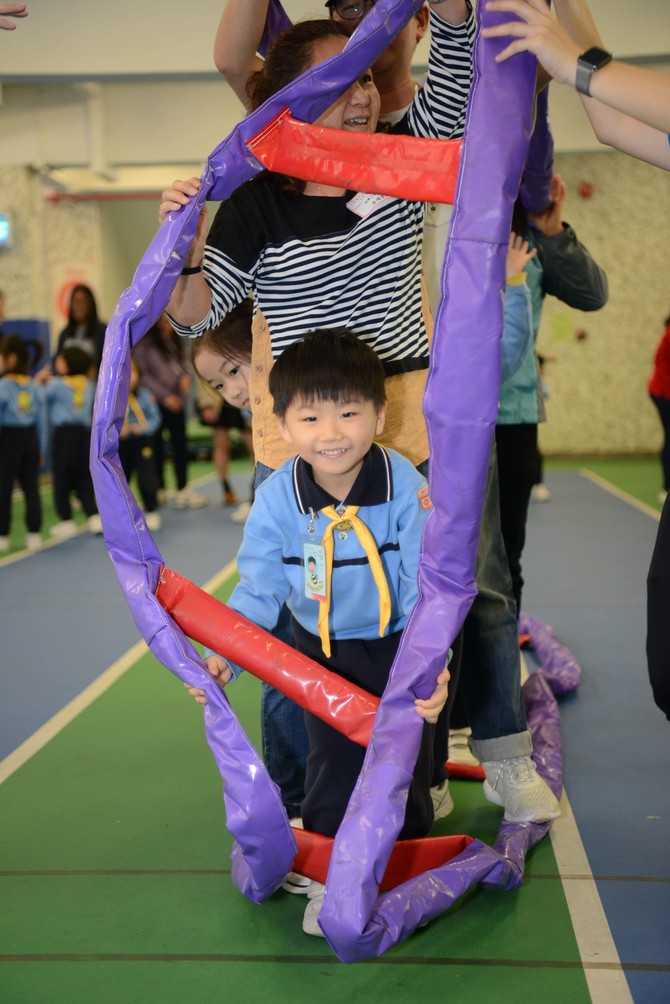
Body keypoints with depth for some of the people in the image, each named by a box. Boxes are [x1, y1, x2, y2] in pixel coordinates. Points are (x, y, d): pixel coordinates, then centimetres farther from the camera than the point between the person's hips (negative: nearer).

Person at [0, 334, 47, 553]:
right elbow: (42, 420, 8)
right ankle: (34, 535, 13)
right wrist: (41, 449, 15)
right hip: (30, 439, 5)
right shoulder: (34, 387, 4)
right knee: (31, 487, 10)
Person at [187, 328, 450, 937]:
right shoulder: (277, 501, -18)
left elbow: (425, 587, -18)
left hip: (398, 644, 0)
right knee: (333, 762, -1)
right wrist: (224, 657, -22)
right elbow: (259, 591, -10)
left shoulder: (406, 487, -22)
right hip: (322, 652, 1)